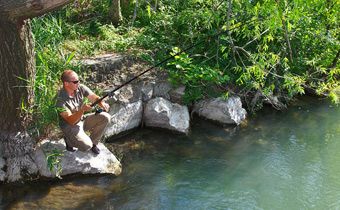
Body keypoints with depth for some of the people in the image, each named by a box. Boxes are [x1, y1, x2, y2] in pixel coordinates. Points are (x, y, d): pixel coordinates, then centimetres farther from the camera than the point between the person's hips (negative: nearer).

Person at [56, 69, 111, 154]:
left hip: (82, 119, 6)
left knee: (105, 117, -15)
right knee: (86, 146, -27)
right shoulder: (61, 99, -27)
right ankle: (69, 140, 7)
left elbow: (95, 98, -7)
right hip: (70, 126, -6)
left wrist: (102, 103, -31)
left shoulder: (80, 88, -11)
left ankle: (93, 142, 5)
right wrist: (82, 110, -44)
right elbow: (71, 121, -28)